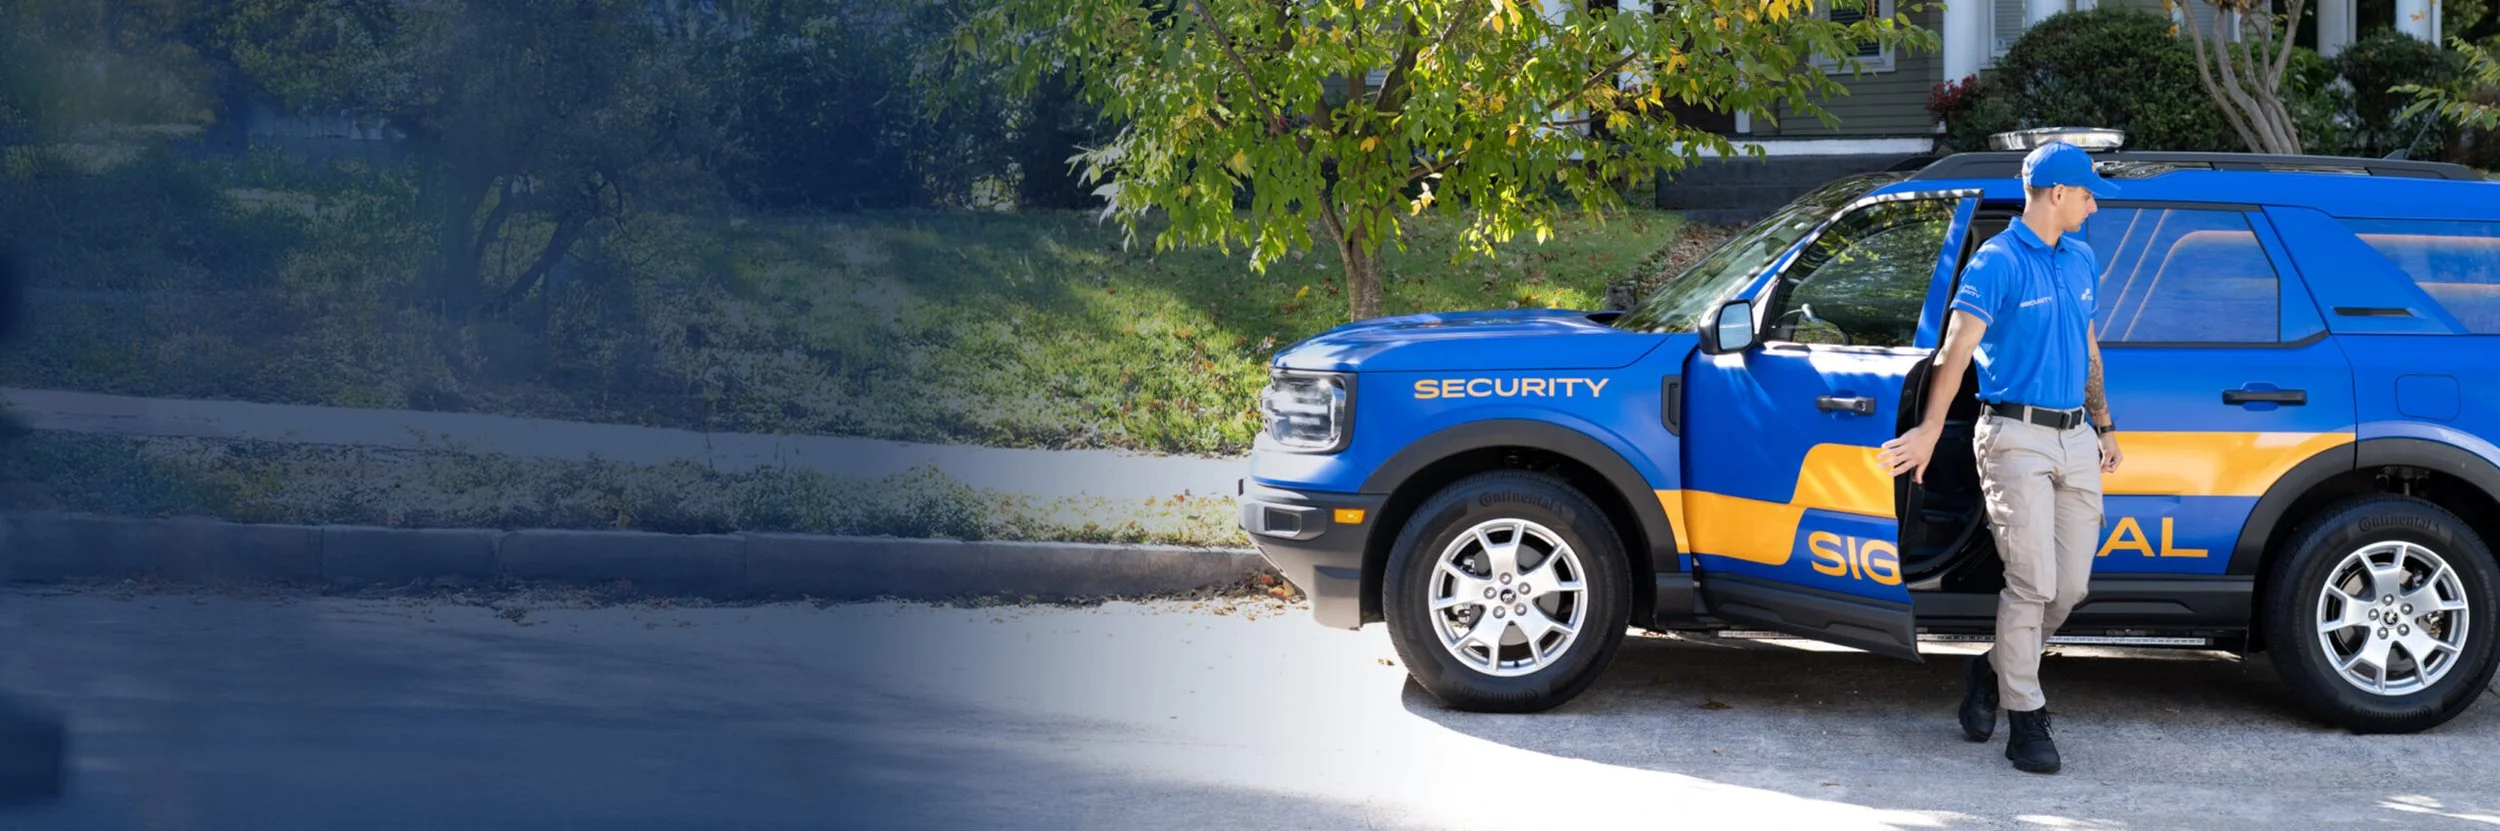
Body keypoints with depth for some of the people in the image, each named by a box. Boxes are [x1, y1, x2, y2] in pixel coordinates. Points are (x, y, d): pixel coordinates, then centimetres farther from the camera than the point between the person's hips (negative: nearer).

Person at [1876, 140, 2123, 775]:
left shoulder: (2081, 260, 15)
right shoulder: (1997, 263, -9)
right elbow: (1957, 348, -20)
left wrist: (2104, 426, 25)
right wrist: (1931, 429, -32)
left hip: (2077, 440, 7)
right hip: (2017, 436, -7)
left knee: (2072, 584, 4)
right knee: (2033, 582, -10)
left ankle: (1994, 670, 26)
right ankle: (2025, 719, -1)